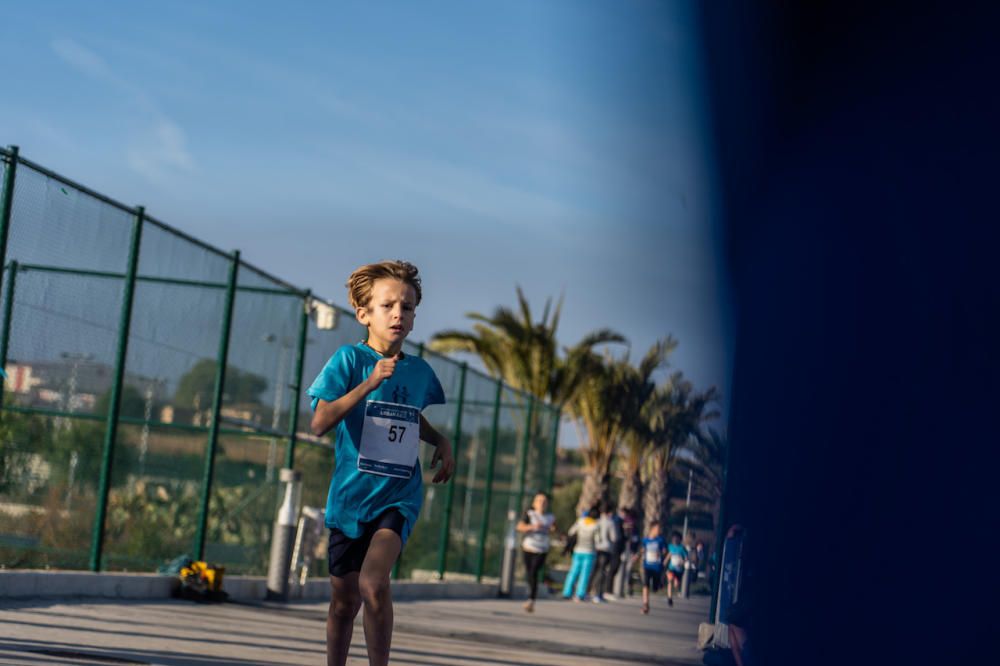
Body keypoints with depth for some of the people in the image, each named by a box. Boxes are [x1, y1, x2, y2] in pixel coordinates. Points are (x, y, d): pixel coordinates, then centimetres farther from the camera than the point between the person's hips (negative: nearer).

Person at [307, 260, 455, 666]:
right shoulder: (349, 359, -8)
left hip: (398, 495, 1)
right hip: (349, 494, -1)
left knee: (373, 583, -23)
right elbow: (320, 423, -20)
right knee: (345, 601, 10)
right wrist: (370, 383, -26)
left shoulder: (420, 371, 5)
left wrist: (442, 441, 8)